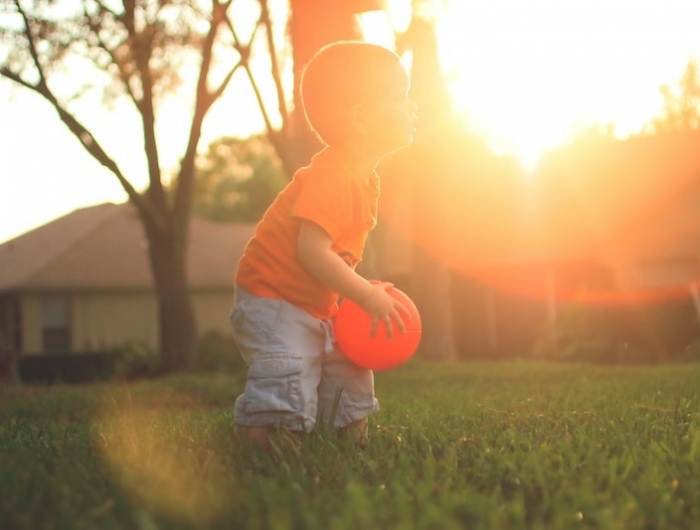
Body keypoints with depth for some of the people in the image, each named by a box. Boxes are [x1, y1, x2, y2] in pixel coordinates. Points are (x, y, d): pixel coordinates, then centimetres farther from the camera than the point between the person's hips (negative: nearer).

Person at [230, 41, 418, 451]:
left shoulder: (364, 179, 5)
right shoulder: (331, 177, -28)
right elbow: (311, 252, -34)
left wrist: (363, 290, 3)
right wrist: (367, 295, -28)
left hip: (320, 306, 10)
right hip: (272, 299, -10)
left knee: (352, 379, 14)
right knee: (286, 389, -20)